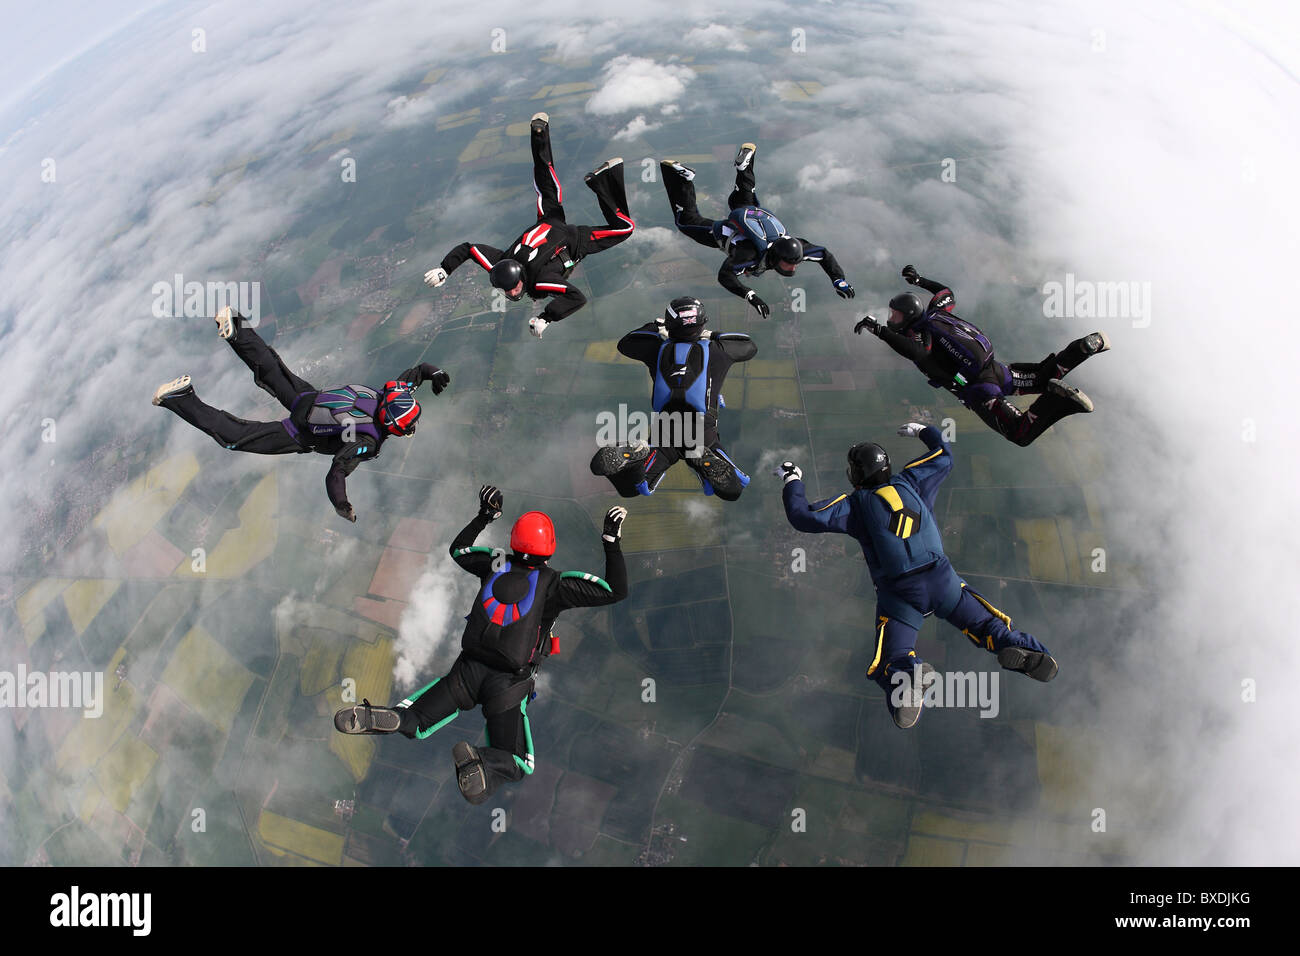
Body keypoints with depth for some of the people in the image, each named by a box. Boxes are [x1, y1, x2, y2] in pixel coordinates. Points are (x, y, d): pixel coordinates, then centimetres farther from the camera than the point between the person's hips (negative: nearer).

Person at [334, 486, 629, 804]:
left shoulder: (496, 564, 3)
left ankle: (379, 718, -21)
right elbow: (616, 592, -7)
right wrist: (611, 540, -2)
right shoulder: (554, 584, -8)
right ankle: (484, 762, -27)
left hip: (468, 671, 3)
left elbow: (458, 549, 24)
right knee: (517, 764, 8)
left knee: (414, 723, 13)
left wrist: (484, 517, 32)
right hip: (508, 684, -3)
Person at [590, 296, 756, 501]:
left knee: (629, 489, 10)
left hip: (664, 434, 2)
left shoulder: (659, 349, 2)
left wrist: (655, 327, 32)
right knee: (732, 491, 6)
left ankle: (636, 453, -18)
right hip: (703, 435, -2)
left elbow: (624, 343, 22)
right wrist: (714, 336, 25)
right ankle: (705, 461, -20)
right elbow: (750, 347, 18)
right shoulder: (715, 350, -3)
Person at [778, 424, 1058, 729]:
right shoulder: (909, 482, 16)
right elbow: (944, 456, 34)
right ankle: (1021, 649, -22)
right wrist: (923, 431, 51)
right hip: (942, 578, 3)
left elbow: (804, 517, 1)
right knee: (986, 624, 12)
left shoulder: (855, 503, 6)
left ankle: (909, 676, -36)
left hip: (900, 593, -3)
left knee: (888, 663, 0)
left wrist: (792, 481, 17)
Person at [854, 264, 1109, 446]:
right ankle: (1088, 345, 12)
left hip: (978, 389, -8)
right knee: (1043, 378, 29)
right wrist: (919, 280, 36)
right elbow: (946, 292, 31)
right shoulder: (934, 314, 10)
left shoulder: (918, 334, -13)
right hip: (996, 369, 9)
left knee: (1022, 435, -13)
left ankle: (1059, 401, -32)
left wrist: (880, 331, -41)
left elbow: (918, 353, -40)